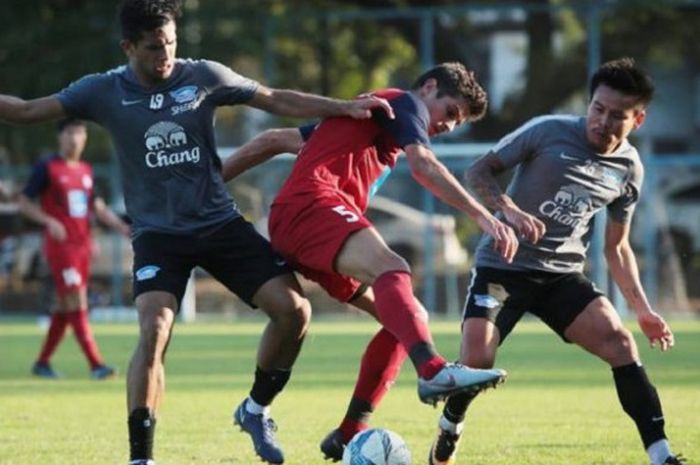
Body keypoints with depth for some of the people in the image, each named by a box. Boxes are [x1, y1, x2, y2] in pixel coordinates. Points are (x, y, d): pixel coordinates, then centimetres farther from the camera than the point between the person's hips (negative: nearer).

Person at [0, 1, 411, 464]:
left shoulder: (204, 77, -2)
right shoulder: (104, 91, -4)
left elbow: (278, 100, 6)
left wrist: (344, 108, 0)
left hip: (221, 222, 2)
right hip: (158, 233, -2)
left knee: (293, 309, -11)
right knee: (154, 331, -24)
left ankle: (256, 410, 14)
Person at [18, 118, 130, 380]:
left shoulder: (85, 171, 14)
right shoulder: (47, 169, -5)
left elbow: (97, 206, 21)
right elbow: (24, 203, -5)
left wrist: (121, 226, 8)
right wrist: (49, 222, -19)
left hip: (83, 246, 7)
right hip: (60, 247, -7)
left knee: (66, 307, 10)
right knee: (76, 303, -13)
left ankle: (42, 362, 21)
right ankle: (95, 365, -18)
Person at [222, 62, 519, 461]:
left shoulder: (369, 114, 36)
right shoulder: (405, 103, 9)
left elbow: (274, 140, 35)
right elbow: (423, 165, -11)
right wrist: (483, 217, -17)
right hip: (312, 203, -9)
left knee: (405, 316, 4)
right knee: (391, 269, -34)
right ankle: (434, 371, -60)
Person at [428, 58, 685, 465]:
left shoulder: (629, 169, 4)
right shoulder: (550, 132, -11)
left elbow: (618, 247, 15)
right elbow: (479, 172, -7)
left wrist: (642, 308, 7)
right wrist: (509, 209, -26)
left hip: (563, 276, 4)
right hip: (503, 265, -3)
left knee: (620, 341, -18)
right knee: (477, 361, -19)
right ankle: (449, 431, 15)